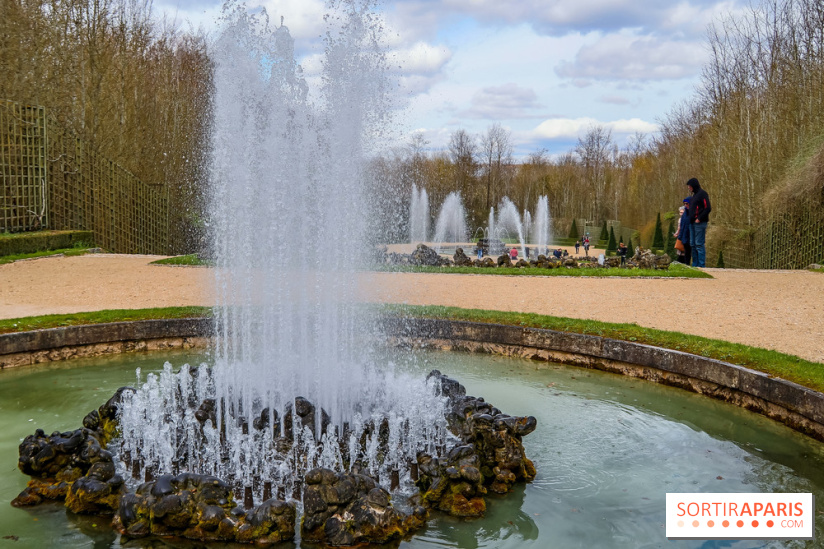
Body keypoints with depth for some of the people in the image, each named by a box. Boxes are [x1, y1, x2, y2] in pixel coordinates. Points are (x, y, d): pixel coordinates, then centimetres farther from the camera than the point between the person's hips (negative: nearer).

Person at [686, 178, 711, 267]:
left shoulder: (702, 194, -8)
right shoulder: (695, 195, 19)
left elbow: (708, 208, -15)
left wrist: (699, 219, -17)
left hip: (700, 223, -9)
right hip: (692, 223, 9)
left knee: (699, 244, -9)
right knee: (693, 244, 10)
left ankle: (702, 265, -7)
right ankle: (695, 264, 15)